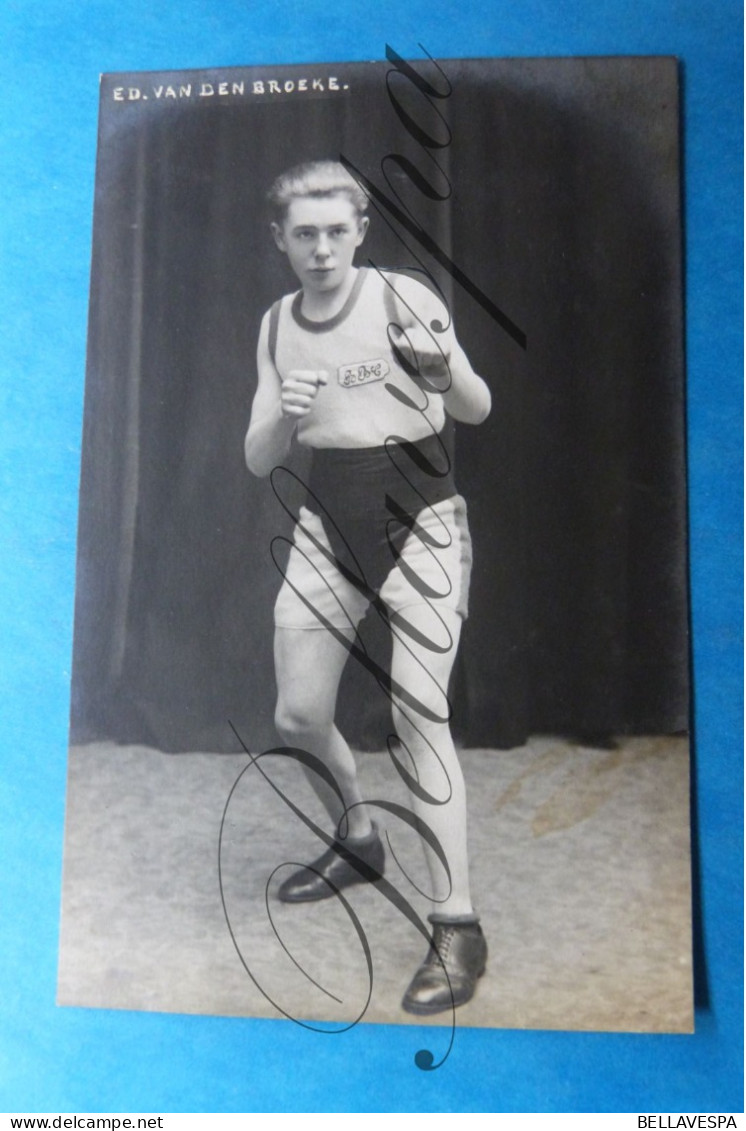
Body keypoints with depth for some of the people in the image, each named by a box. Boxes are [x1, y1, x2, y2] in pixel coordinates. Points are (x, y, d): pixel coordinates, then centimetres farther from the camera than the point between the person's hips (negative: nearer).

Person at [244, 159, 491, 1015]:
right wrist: (284, 416, -17)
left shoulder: (401, 297, -6)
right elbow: (258, 461, 6)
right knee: (298, 717, 8)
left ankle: (457, 926, 0)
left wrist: (446, 371, -30)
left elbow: (478, 412, -8)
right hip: (329, 522, 5)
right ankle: (357, 844, 36)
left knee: (417, 714, -14)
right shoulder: (276, 326, 8)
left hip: (420, 520, -5)